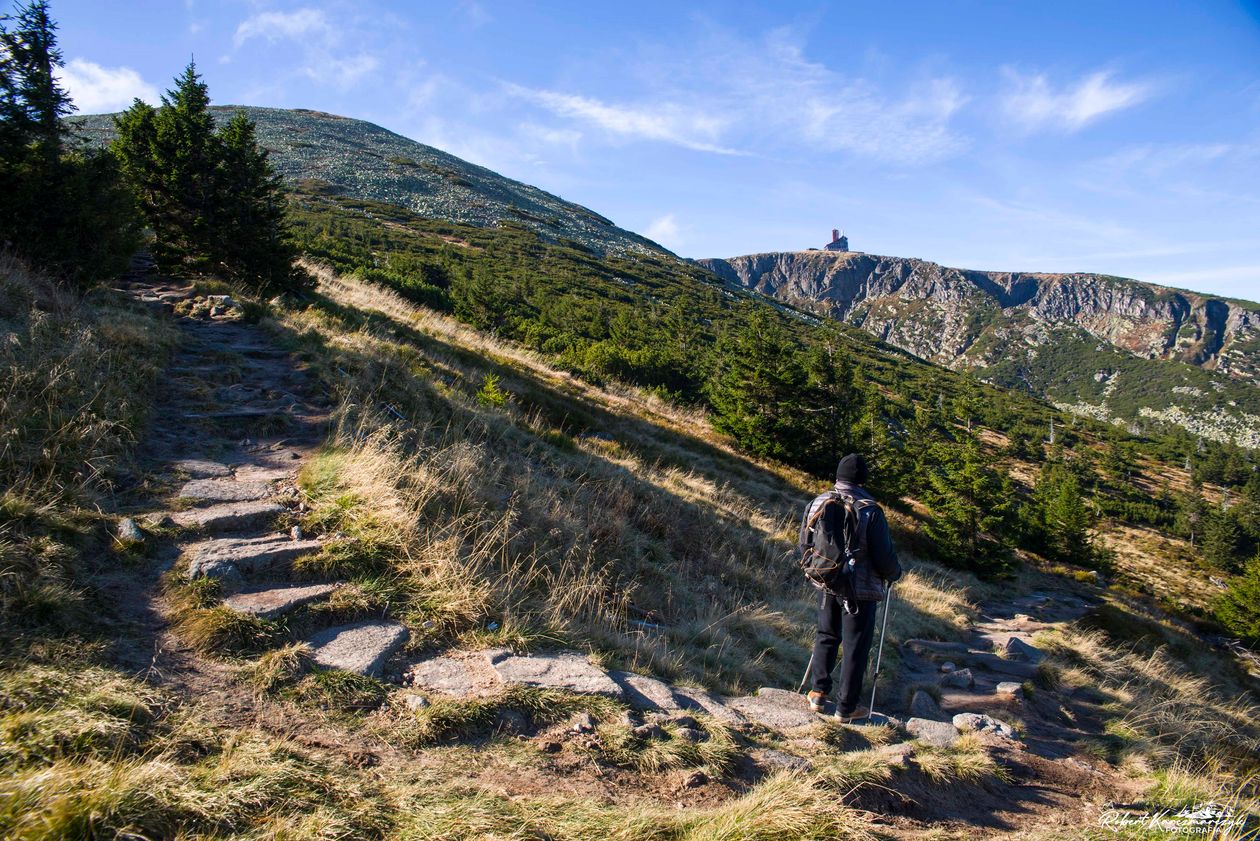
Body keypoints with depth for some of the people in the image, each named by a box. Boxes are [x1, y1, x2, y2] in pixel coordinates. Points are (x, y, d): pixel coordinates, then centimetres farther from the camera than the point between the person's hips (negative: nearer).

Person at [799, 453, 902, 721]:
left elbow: (804, 544, 8)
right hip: (860, 589, -5)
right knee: (855, 647, 8)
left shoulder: (816, 503, -4)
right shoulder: (870, 511, -20)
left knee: (826, 637, 22)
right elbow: (884, 556, -15)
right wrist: (894, 573, 8)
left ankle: (818, 693, 25)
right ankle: (846, 707, 17)